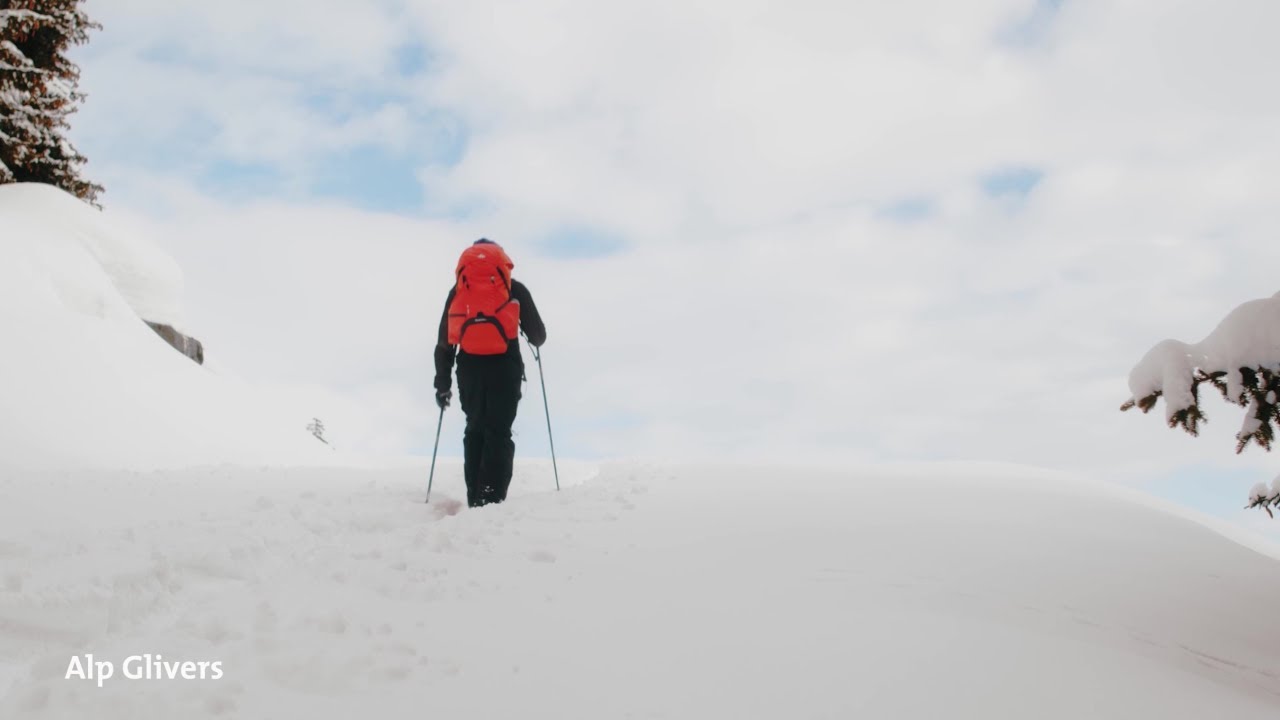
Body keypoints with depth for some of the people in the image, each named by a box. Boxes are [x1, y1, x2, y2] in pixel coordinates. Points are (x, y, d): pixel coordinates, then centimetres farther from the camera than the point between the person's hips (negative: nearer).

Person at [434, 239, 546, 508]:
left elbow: (444, 340, 14)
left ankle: (475, 500, 9)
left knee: (475, 430, 14)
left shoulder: (458, 289, 18)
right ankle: (491, 499, -14)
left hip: (469, 367, 3)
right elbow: (538, 335, 12)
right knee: (498, 432, -1)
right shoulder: (513, 288, 12)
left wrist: (443, 383, 18)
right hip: (504, 366, -2)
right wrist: (535, 340, 37)